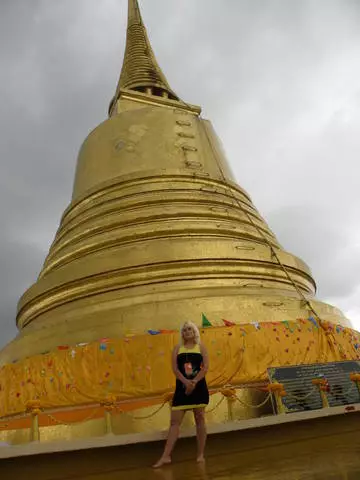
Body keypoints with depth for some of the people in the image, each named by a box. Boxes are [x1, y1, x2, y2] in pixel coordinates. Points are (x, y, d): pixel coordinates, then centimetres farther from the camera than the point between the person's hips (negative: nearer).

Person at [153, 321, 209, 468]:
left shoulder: (201, 347, 3)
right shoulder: (177, 349, 7)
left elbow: (206, 367, -5)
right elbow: (175, 368, -3)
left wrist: (194, 382, -18)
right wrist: (186, 382, -18)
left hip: (199, 386, -1)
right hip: (182, 387, 1)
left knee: (199, 420, 8)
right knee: (174, 421, 1)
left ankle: (200, 455, 20)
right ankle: (166, 456, 7)